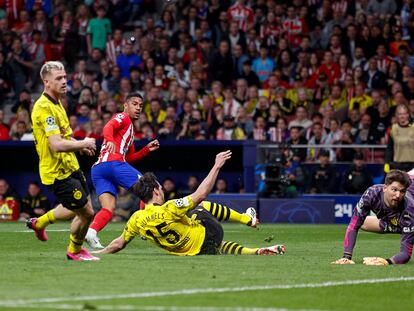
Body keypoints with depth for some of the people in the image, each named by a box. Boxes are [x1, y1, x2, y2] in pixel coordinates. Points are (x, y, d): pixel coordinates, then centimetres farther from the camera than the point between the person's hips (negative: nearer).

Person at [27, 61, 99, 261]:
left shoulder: (56, 103, 9)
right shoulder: (44, 108, -24)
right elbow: (57, 145, -31)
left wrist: (80, 145, 10)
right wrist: (83, 143, -17)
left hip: (70, 167, 10)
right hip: (57, 173, -10)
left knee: (77, 209, 23)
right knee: (86, 213, -2)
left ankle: (40, 222, 41)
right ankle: (75, 251, 23)